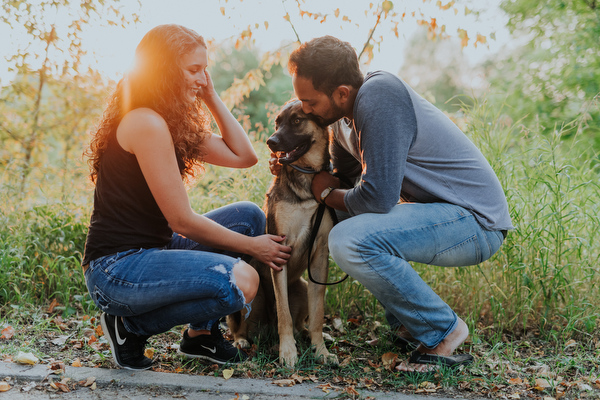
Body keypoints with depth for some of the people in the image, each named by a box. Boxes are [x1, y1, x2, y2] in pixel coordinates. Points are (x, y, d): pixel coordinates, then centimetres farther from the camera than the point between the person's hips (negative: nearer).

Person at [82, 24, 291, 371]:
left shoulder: (176, 123, 13)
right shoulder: (146, 123, -17)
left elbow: (244, 156, 11)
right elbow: (182, 221, -17)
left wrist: (211, 98, 8)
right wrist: (252, 247, -8)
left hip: (150, 250, 10)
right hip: (116, 268, -10)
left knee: (250, 216, 8)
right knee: (241, 281, -25)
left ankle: (201, 332, 12)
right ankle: (131, 326, -3)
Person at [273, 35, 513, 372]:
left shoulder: (379, 95, -23)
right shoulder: (346, 113, 6)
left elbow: (378, 198, -27)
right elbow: (345, 180, 19)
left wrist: (327, 193, -8)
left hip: (476, 221, -10)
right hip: (438, 209, 10)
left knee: (350, 241, -27)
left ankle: (443, 331, -6)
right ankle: (409, 324, 16)